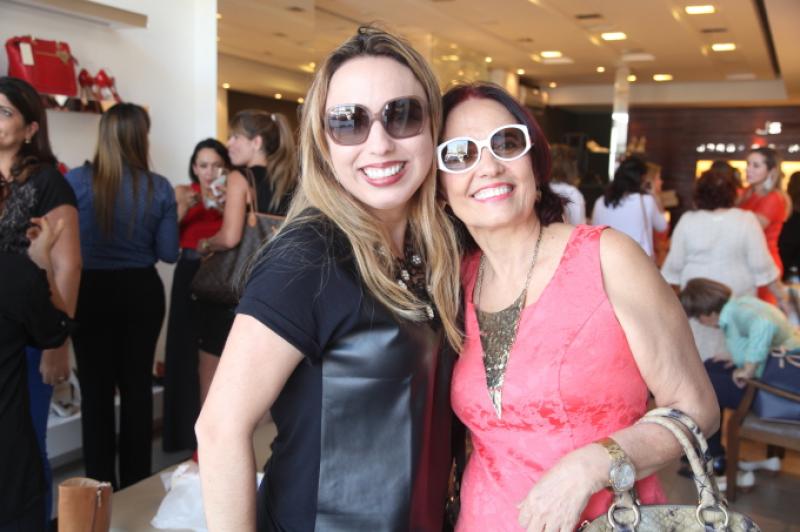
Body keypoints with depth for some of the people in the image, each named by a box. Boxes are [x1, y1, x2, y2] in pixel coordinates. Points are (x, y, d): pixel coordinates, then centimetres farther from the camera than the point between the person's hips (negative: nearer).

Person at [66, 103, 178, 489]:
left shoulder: (77, 180, -10)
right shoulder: (159, 187, -7)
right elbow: (168, 253, -3)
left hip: (91, 292, -1)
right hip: (141, 292, 1)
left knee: (96, 389, 11)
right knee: (137, 386, 13)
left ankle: (101, 486, 19)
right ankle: (137, 483, 24)